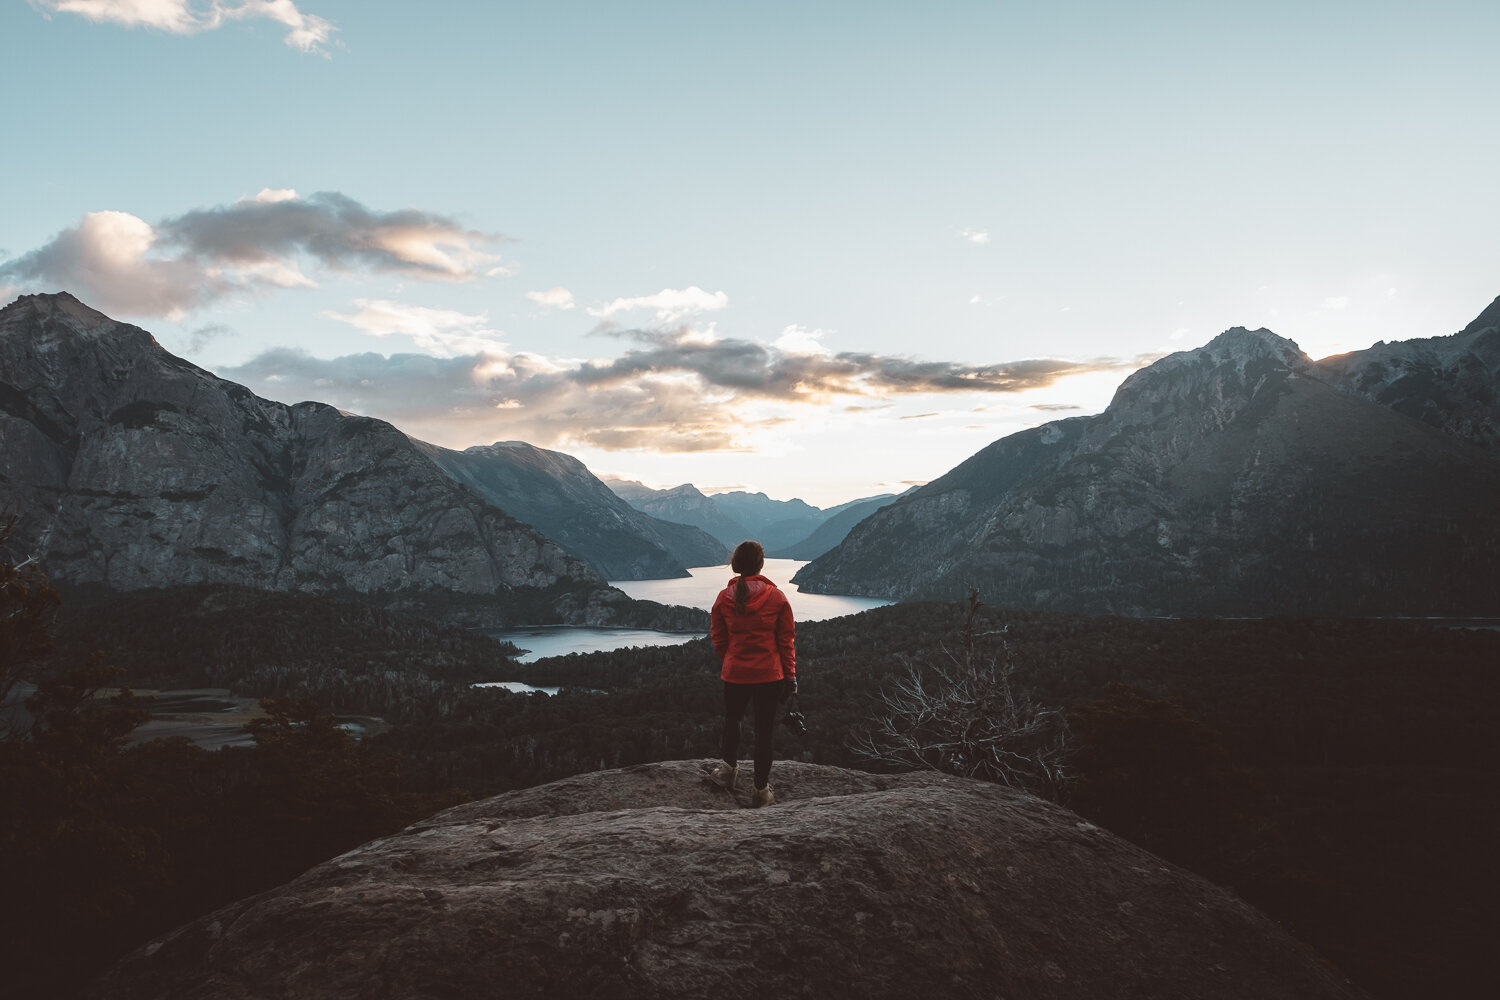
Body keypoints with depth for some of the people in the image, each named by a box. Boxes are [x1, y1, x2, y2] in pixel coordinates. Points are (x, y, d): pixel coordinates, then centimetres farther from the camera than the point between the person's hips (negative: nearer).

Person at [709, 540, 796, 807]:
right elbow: (787, 640, -4)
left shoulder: (724, 598, -6)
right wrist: (790, 675, 5)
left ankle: (730, 769, 38)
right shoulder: (776, 597, -9)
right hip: (770, 674, -1)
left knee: (732, 719, 27)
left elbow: (718, 639, 3)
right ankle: (761, 790, 15)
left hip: (735, 673, 1)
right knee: (764, 729, 8)